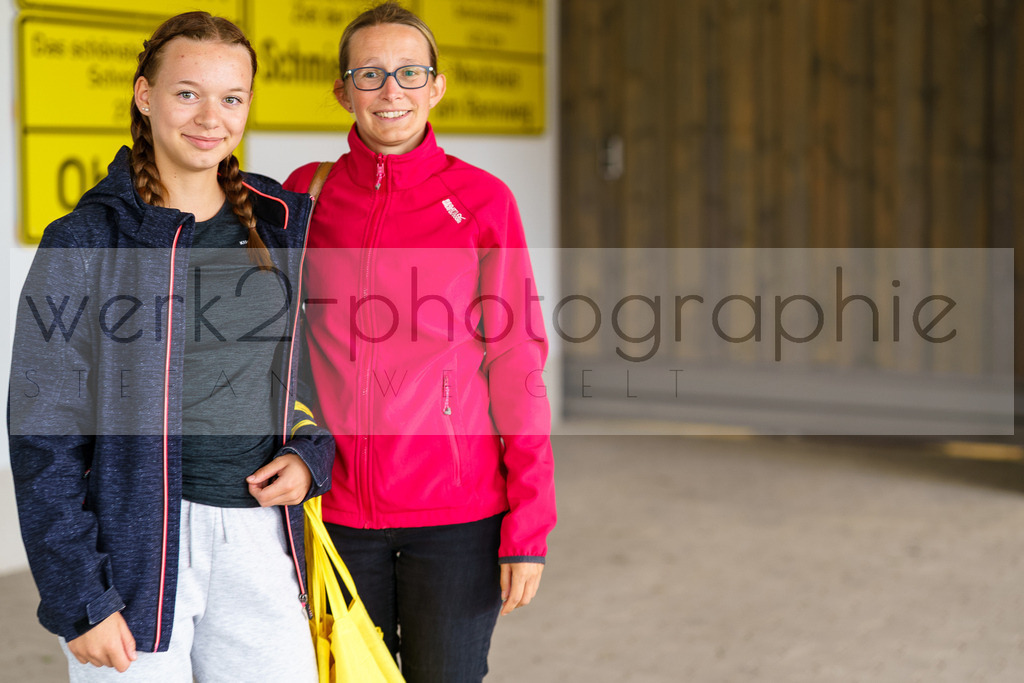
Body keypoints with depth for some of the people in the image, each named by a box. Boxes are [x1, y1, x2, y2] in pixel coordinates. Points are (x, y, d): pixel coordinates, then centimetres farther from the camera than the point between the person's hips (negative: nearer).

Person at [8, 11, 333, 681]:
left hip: (261, 540, 4)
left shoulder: (285, 224, 7)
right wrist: (80, 601, -10)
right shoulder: (85, 242, -5)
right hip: (137, 544, -3)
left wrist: (311, 456, -1)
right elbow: (44, 437, -6)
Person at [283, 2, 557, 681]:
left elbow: (516, 367, -3)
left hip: (456, 517, -2)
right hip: (337, 512, 2)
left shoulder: (481, 200, -3)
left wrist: (529, 528, -7)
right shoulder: (306, 194, 4)